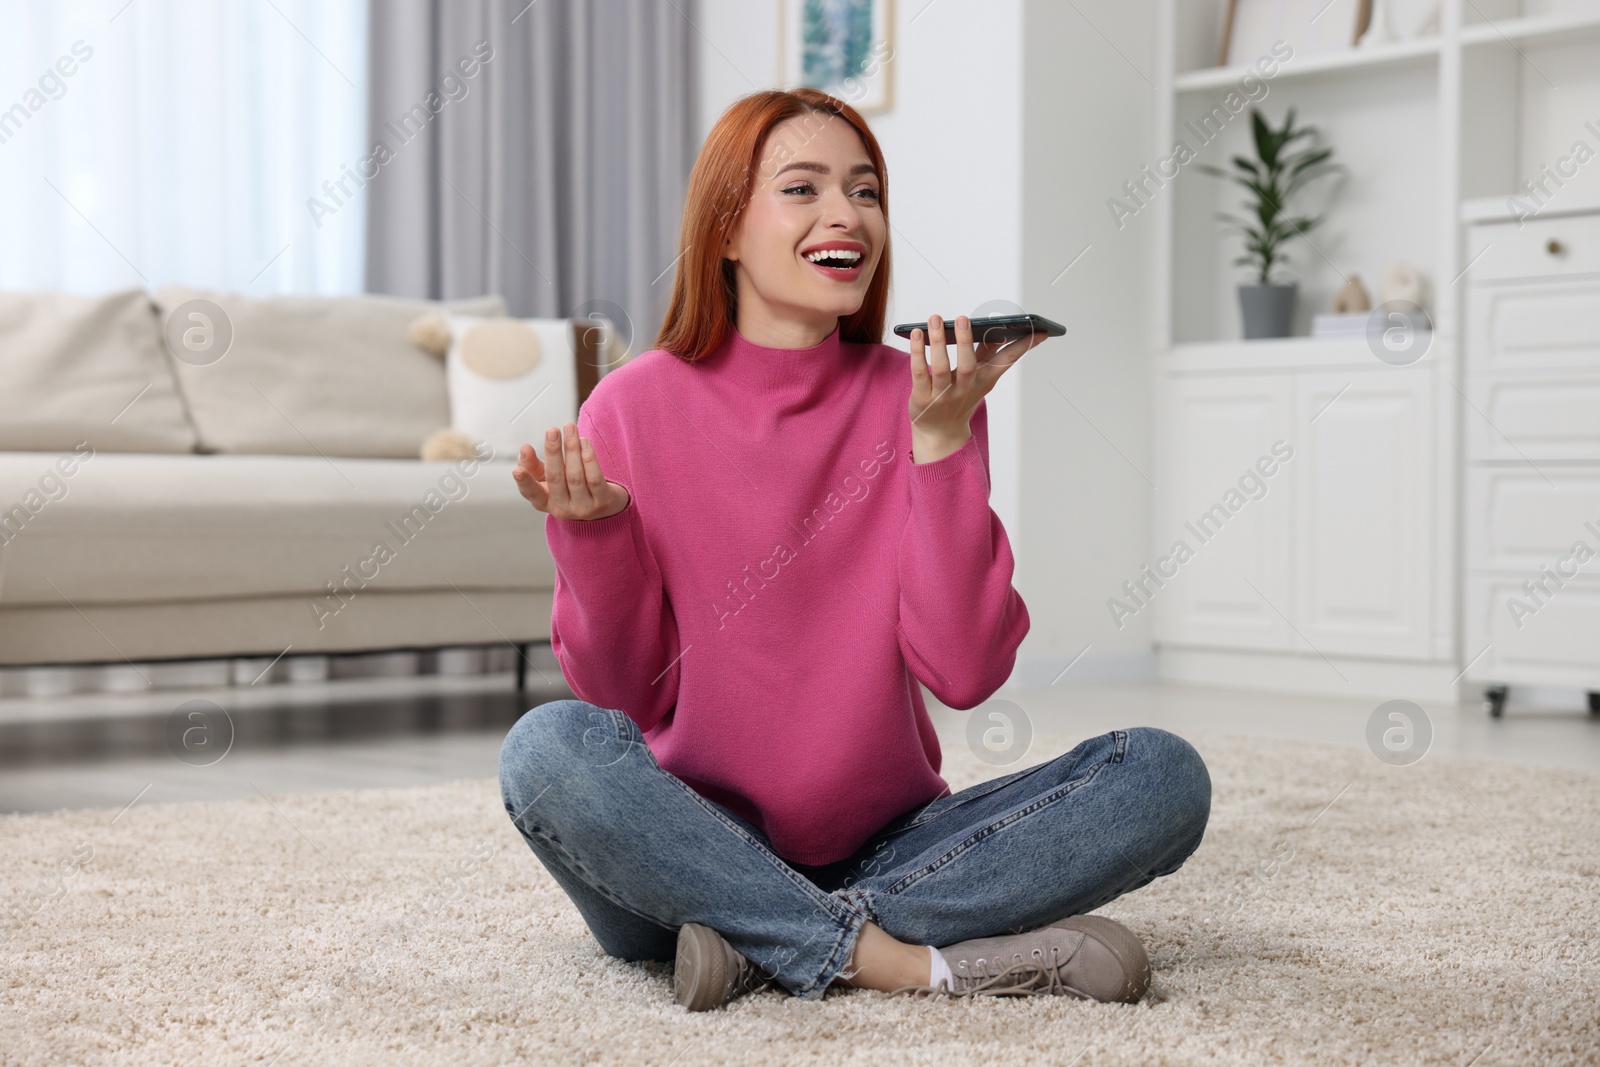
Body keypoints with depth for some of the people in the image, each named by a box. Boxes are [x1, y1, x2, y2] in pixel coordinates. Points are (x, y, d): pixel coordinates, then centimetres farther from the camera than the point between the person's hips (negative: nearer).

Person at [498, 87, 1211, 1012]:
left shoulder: (921, 399, 1)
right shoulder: (636, 406, -4)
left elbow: (964, 673, -9)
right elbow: (620, 699, -3)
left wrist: (941, 439, -15)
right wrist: (591, 536, -20)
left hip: (882, 847, 3)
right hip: (689, 855, -2)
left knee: (1163, 774, -17)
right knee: (549, 746, -32)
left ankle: (764, 944, -23)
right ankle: (919, 960, -25)